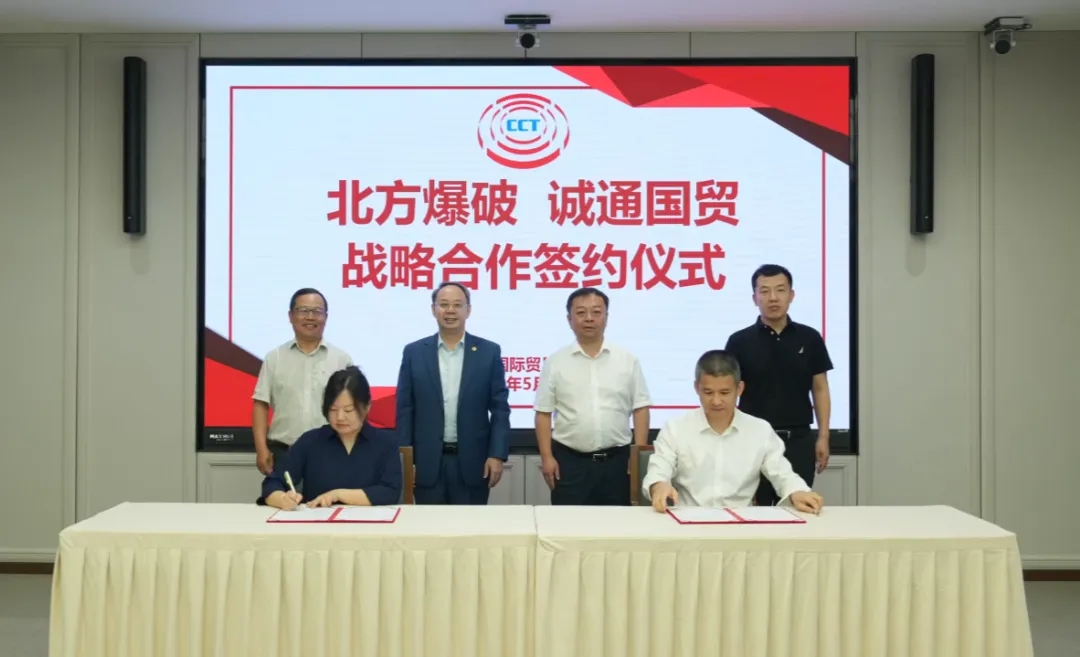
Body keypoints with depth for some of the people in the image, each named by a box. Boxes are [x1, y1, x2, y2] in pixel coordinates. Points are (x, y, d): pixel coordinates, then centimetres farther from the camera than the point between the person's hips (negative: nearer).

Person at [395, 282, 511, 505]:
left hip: (472, 462, 0)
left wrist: (497, 455, -6)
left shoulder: (489, 352, 1)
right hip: (427, 462, 1)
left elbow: (500, 408, 1)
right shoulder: (414, 352, 3)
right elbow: (405, 410, 4)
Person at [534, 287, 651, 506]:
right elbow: (543, 413, 2)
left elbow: (641, 409, 3)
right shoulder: (555, 362, 1)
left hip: (616, 460, 1)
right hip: (569, 460, -1)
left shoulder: (627, 360, 3)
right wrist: (546, 457, -5)